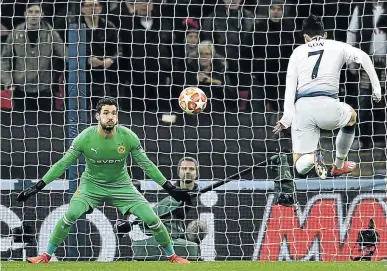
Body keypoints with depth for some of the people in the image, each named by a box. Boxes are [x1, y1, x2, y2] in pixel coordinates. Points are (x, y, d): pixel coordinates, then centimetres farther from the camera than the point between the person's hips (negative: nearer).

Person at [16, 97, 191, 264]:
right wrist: (38, 187, -15)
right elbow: (63, 164, -12)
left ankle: (172, 256, 16)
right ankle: (46, 256, -9)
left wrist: (170, 188, -7)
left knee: (152, 219, -9)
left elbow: (146, 164, -6)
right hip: (91, 184, -1)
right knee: (70, 215, -26)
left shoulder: (128, 137, -17)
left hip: (121, 186, 1)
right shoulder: (85, 138, -19)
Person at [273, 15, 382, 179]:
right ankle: (339, 165, 39)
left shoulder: (298, 52, 20)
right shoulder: (337, 47, 17)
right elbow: (362, 57, 1)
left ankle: (312, 158, -25)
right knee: (351, 115, 38)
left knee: (300, 167, 10)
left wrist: (287, 116, -1)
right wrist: (376, 88, 2)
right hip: (327, 106, -1)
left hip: (302, 108, 1)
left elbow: (290, 85, 7)